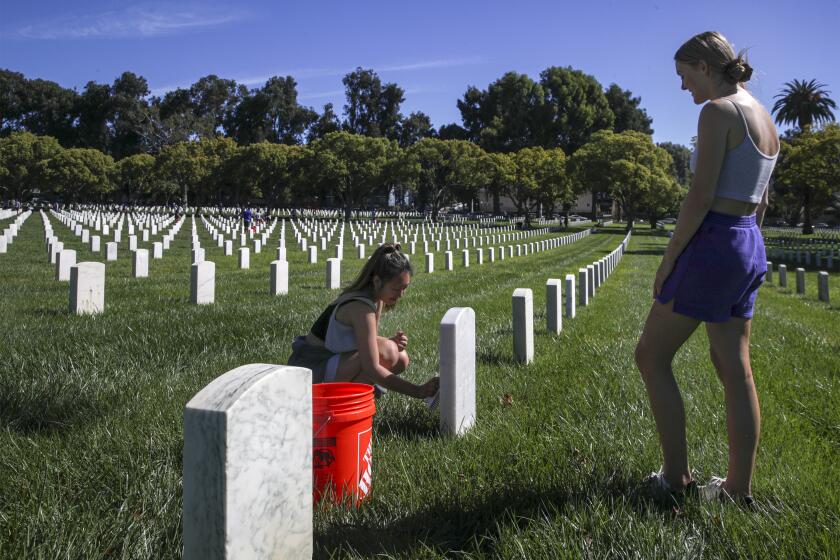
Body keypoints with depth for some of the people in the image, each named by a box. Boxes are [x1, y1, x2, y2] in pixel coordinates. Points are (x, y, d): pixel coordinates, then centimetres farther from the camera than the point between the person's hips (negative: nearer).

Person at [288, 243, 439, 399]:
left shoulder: (377, 299, 1)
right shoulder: (361, 307, -27)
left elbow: (368, 342, 7)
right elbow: (371, 368, -31)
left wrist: (392, 342, -15)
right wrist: (418, 391, -32)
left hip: (335, 358, 9)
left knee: (401, 360, 0)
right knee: (388, 352, -26)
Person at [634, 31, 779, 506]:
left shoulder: (718, 111, -13)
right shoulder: (766, 118, 15)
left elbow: (700, 197, -19)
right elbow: (761, 203, 18)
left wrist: (668, 260, -13)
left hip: (712, 244, -9)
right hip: (751, 246, 9)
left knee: (651, 356, 3)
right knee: (735, 369, 12)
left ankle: (677, 476, 8)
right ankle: (740, 487, 19)